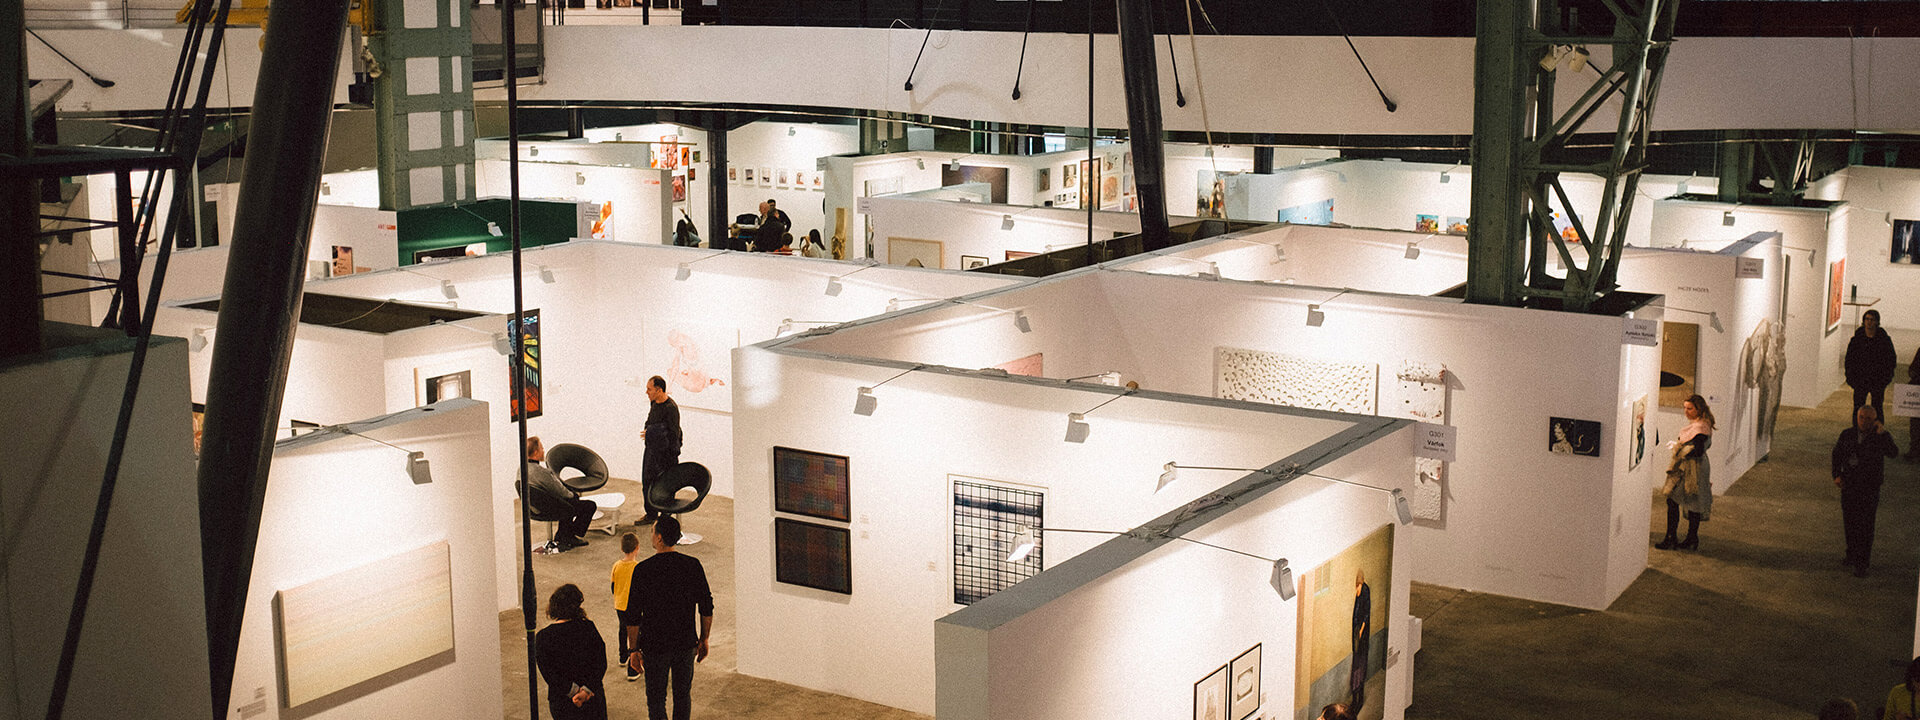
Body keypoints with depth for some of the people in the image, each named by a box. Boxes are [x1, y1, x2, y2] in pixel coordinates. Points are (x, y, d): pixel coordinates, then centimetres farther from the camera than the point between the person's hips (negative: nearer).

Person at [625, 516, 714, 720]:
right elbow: (707, 608, -2)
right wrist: (703, 640, 11)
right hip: (686, 643, 3)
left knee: (656, 699, 11)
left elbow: (634, 616, -12)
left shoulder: (642, 570, -14)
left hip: (654, 645, -2)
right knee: (683, 695, 17)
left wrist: (635, 650, -3)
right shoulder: (692, 565, -7)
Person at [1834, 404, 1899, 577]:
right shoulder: (1847, 435, 2)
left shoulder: (1881, 437, -9)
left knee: (1865, 526, -3)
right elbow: (1837, 454, 14)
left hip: (1870, 487, -4)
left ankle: (1862, 564, 4)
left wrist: (1882, 434, -36)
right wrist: (1836, 475, 3)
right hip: (1849, 485, 4)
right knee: (1850, 522, 14)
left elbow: (1893, 453, -27)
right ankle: (1852, 555, 32)